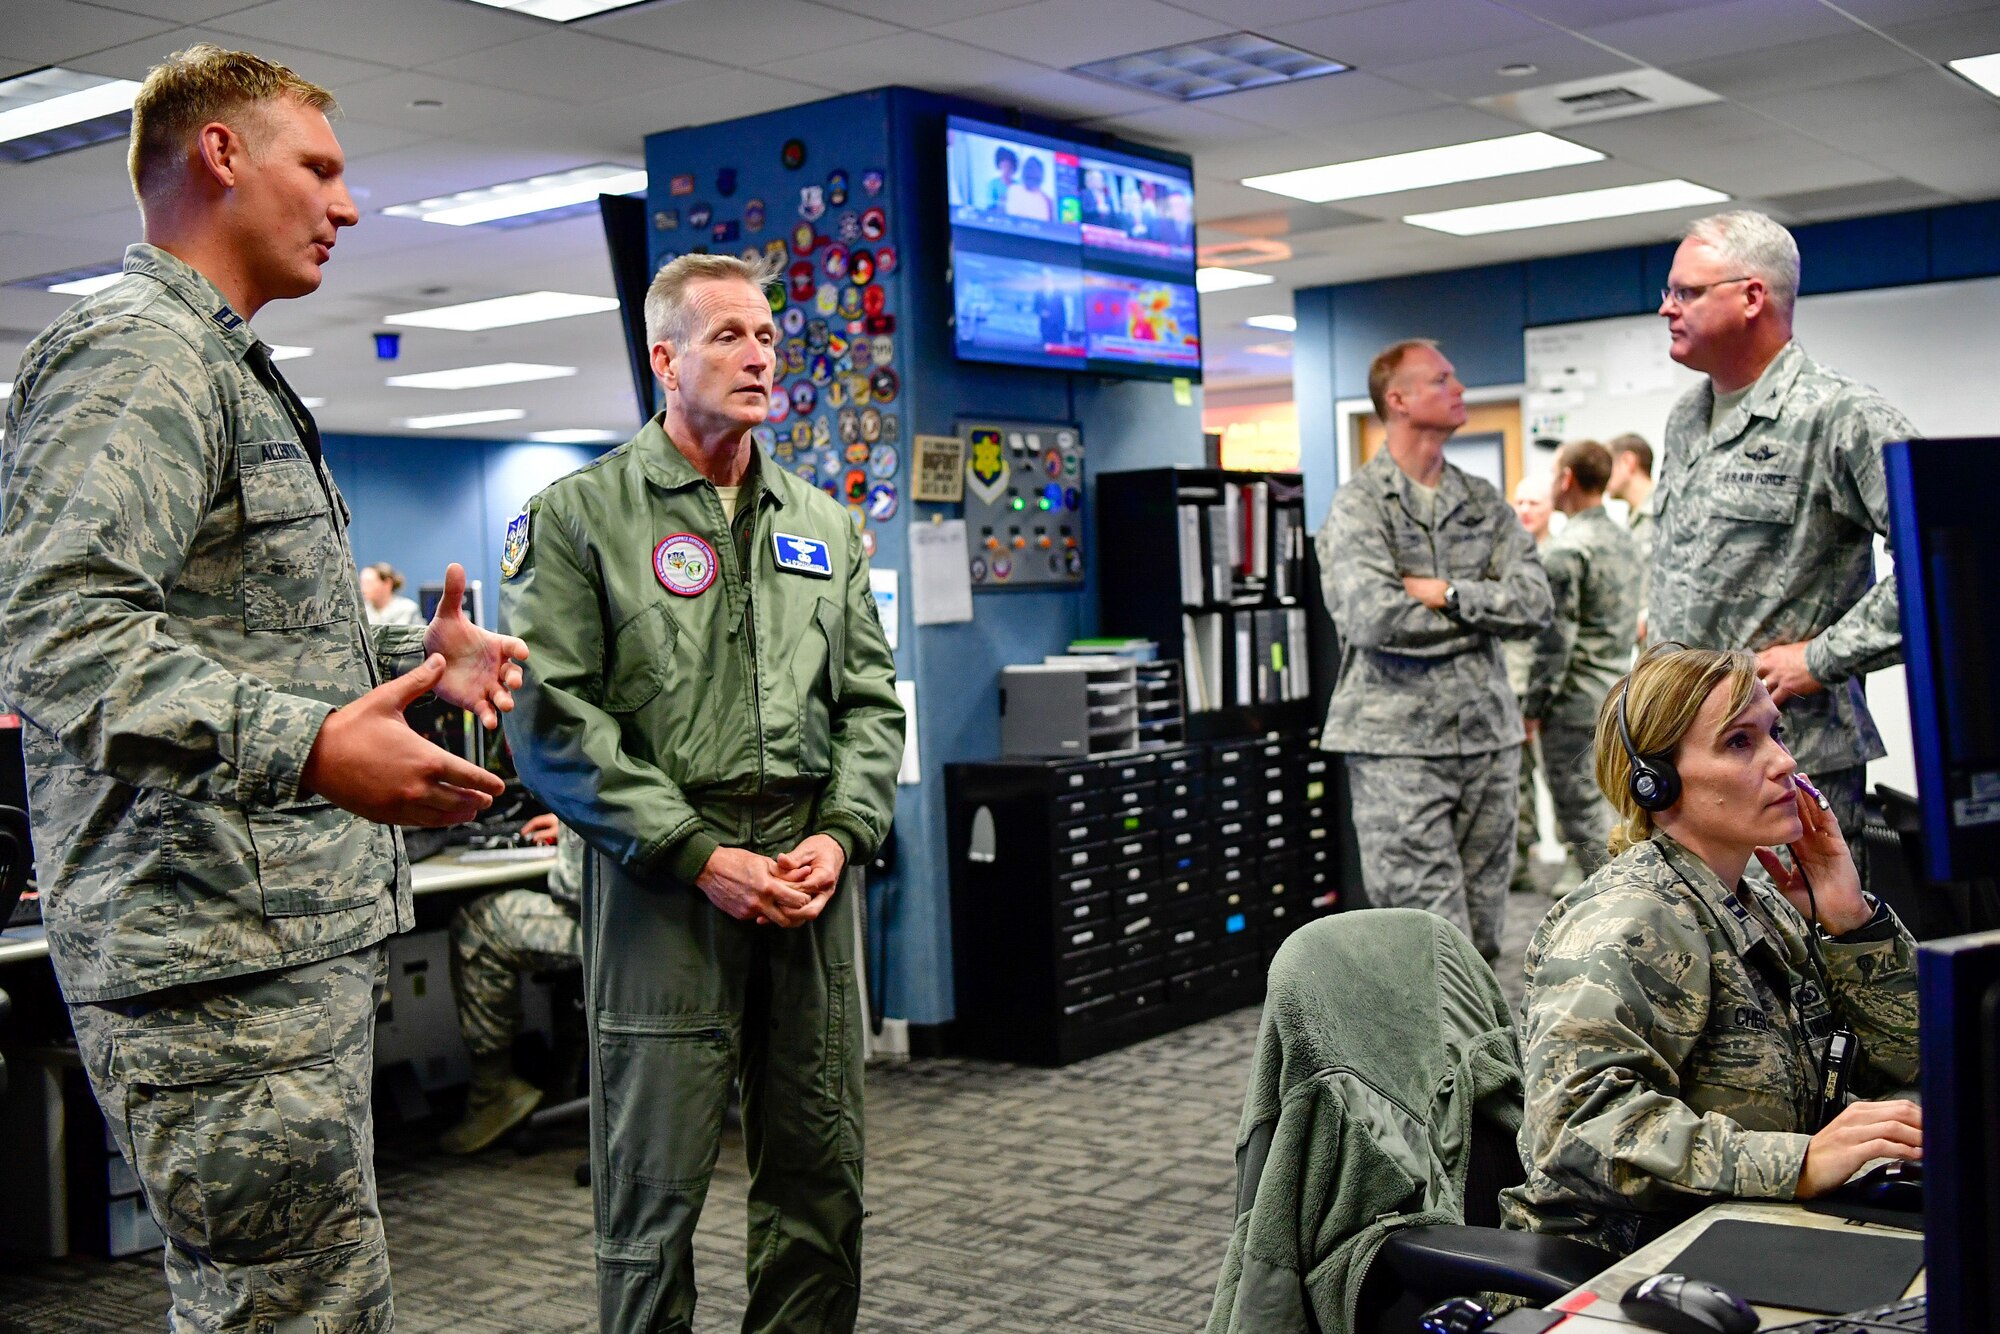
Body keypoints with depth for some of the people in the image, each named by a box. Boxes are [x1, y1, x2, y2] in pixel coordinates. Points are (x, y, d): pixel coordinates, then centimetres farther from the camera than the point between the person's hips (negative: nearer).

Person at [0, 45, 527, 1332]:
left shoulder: (229, 368, 24)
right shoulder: (135, 354, -12)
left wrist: (413, 654, 17)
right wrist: (308, 745, -33)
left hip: (304, 930, 11)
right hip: (220, 949, -11)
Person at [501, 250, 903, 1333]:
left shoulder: (823, 525, 16)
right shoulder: (577, 516, 0)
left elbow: (871, 701, 14)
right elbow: (553, 718, -9)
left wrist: (841, 834, -4)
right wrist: (700, 854, -14)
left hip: (814, 872, 5)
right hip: (663, 878, -4)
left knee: (820, 1176, 10)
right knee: (657, 1183, 2)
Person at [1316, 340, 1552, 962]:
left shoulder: (1483, 501, 14)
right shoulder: (1359, 503, -3)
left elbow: (1535, 602, 3)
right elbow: (1375, 619, -18)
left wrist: (1444, 594, -10)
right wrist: (1483, 613, -4)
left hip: (1487, 733, 6)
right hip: (1398, 745, -6)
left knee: (1479, 942, 10)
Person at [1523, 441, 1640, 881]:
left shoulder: (1565, 549, -16)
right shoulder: (1624, 540, 12)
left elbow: (1554, 638, -18)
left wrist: (1534, 707, -12)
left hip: (1575, 703, -9)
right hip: (1618, 694, 9)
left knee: (1582, 813, -3)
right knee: (1610, 806, 16)